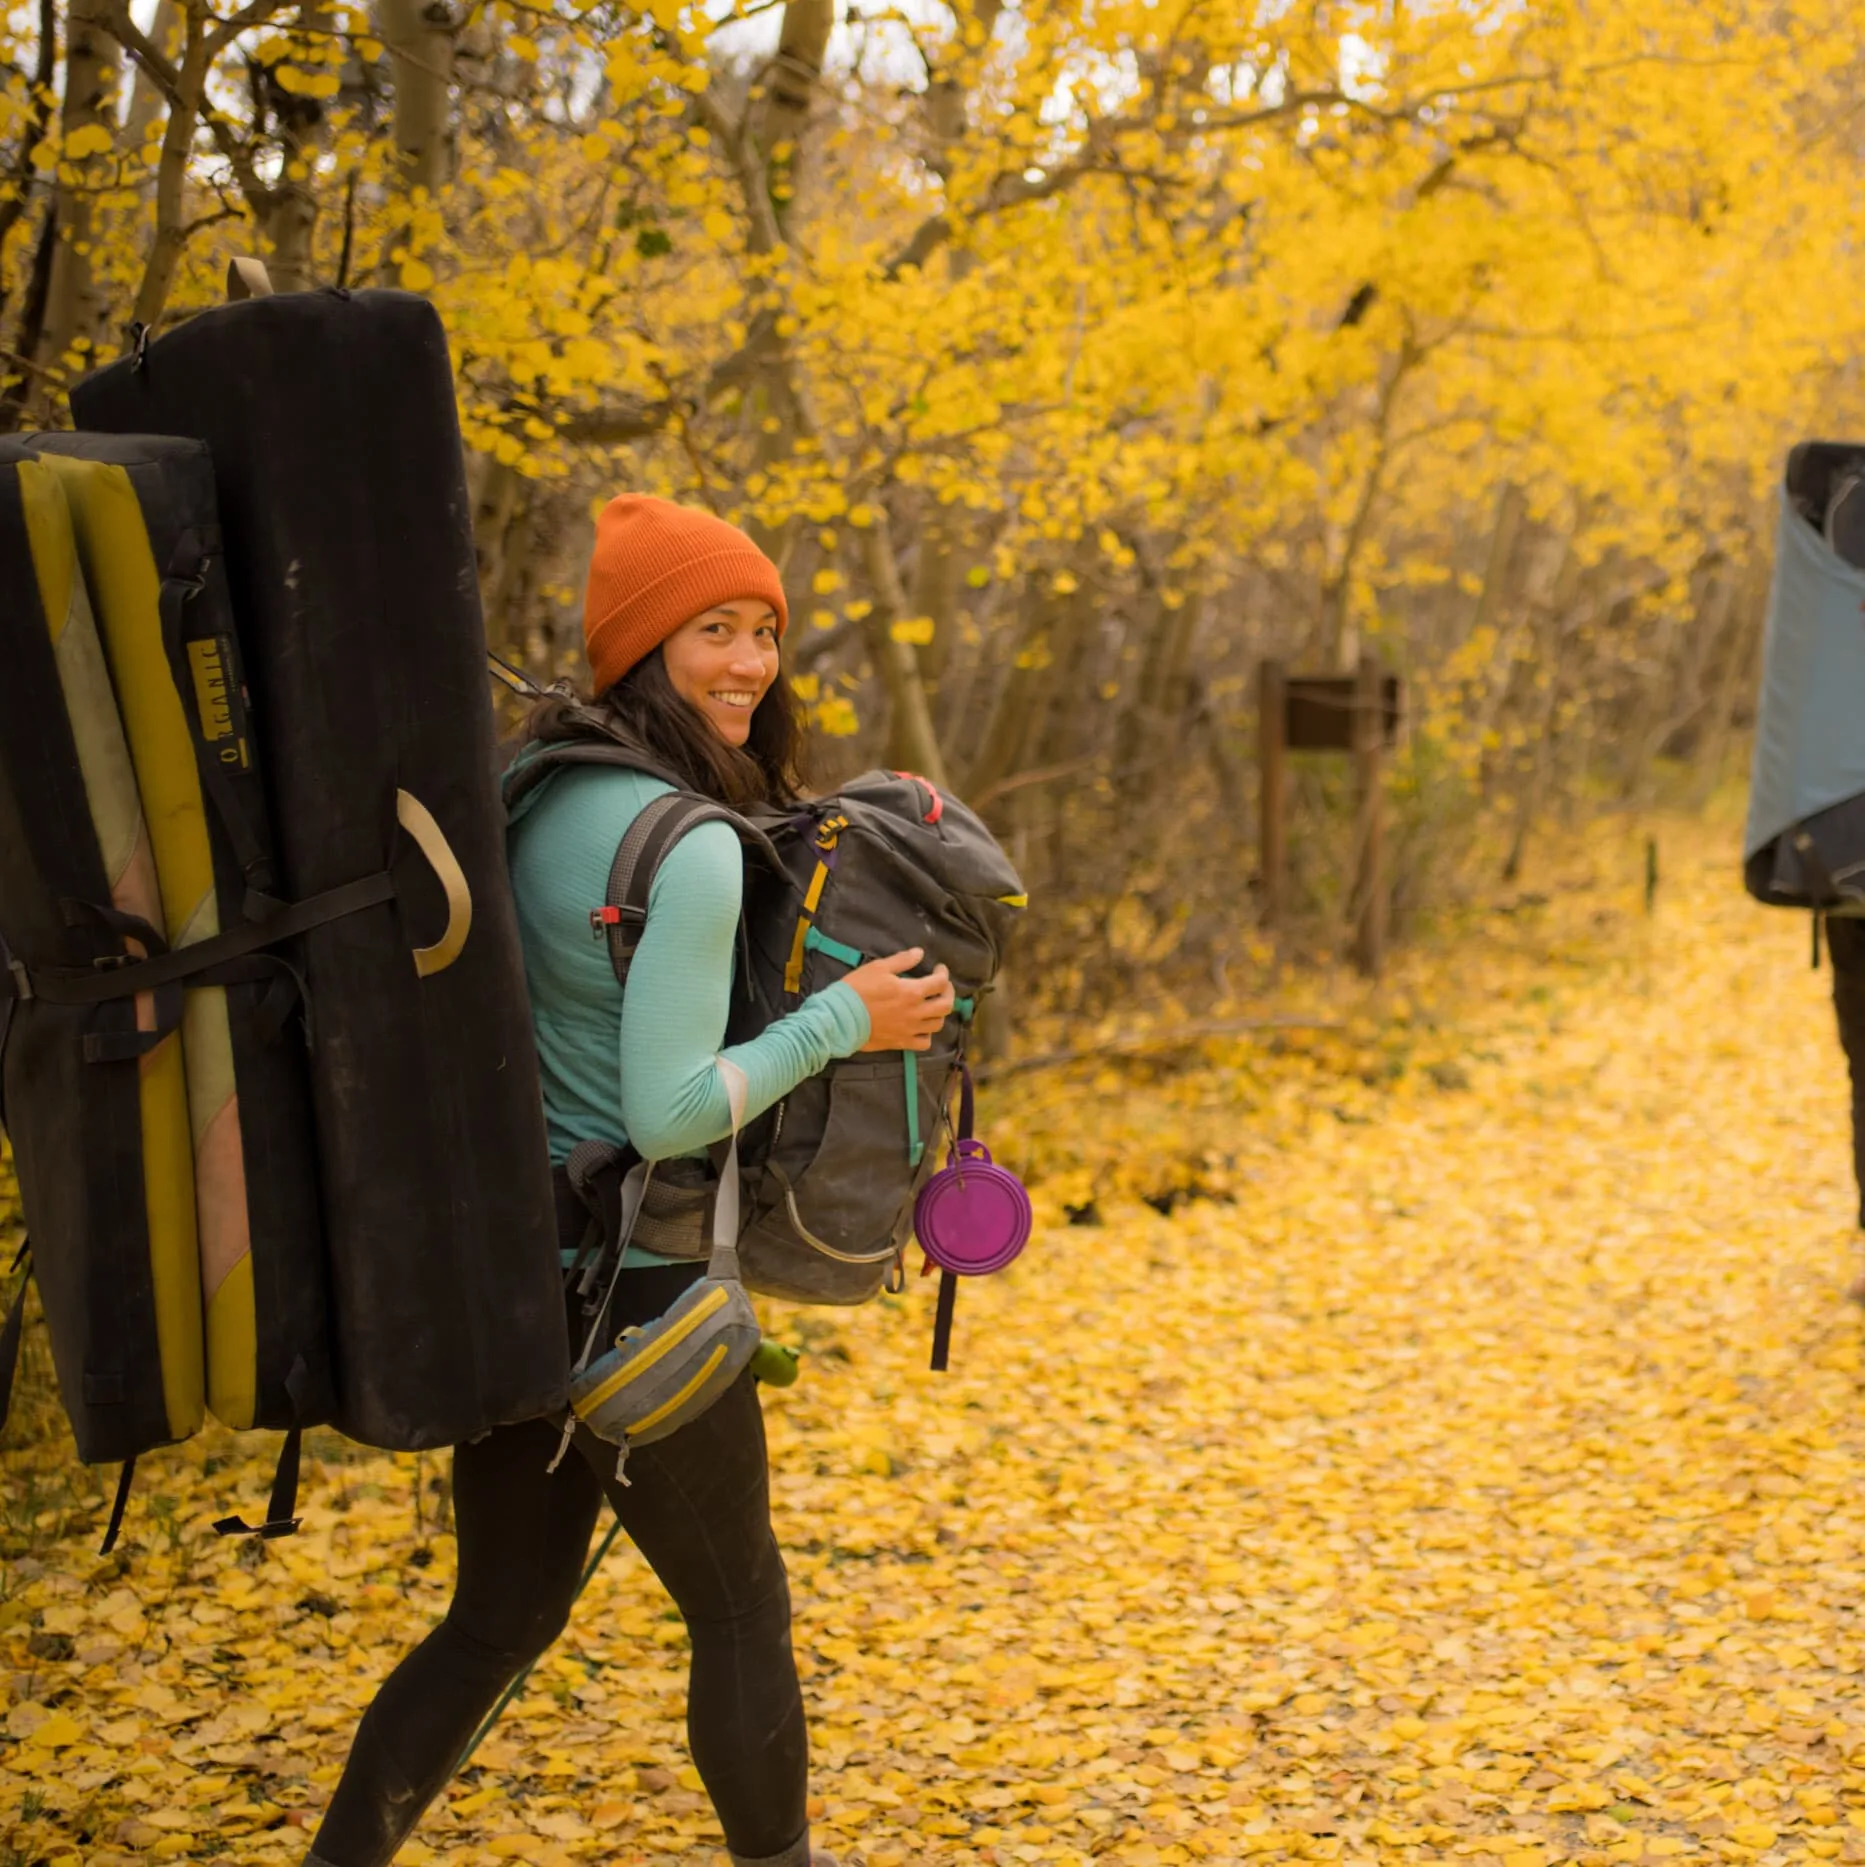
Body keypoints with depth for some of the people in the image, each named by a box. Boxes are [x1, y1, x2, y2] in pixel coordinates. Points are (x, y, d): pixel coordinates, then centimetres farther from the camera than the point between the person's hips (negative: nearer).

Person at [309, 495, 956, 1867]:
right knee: (743, 1615, 13)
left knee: (501, 1616, 17)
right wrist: (844, 1020, -14)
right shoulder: (690, 850, -20)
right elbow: (669, 1113, -22)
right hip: (627, 1290, -8)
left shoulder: (535, 798, 6)